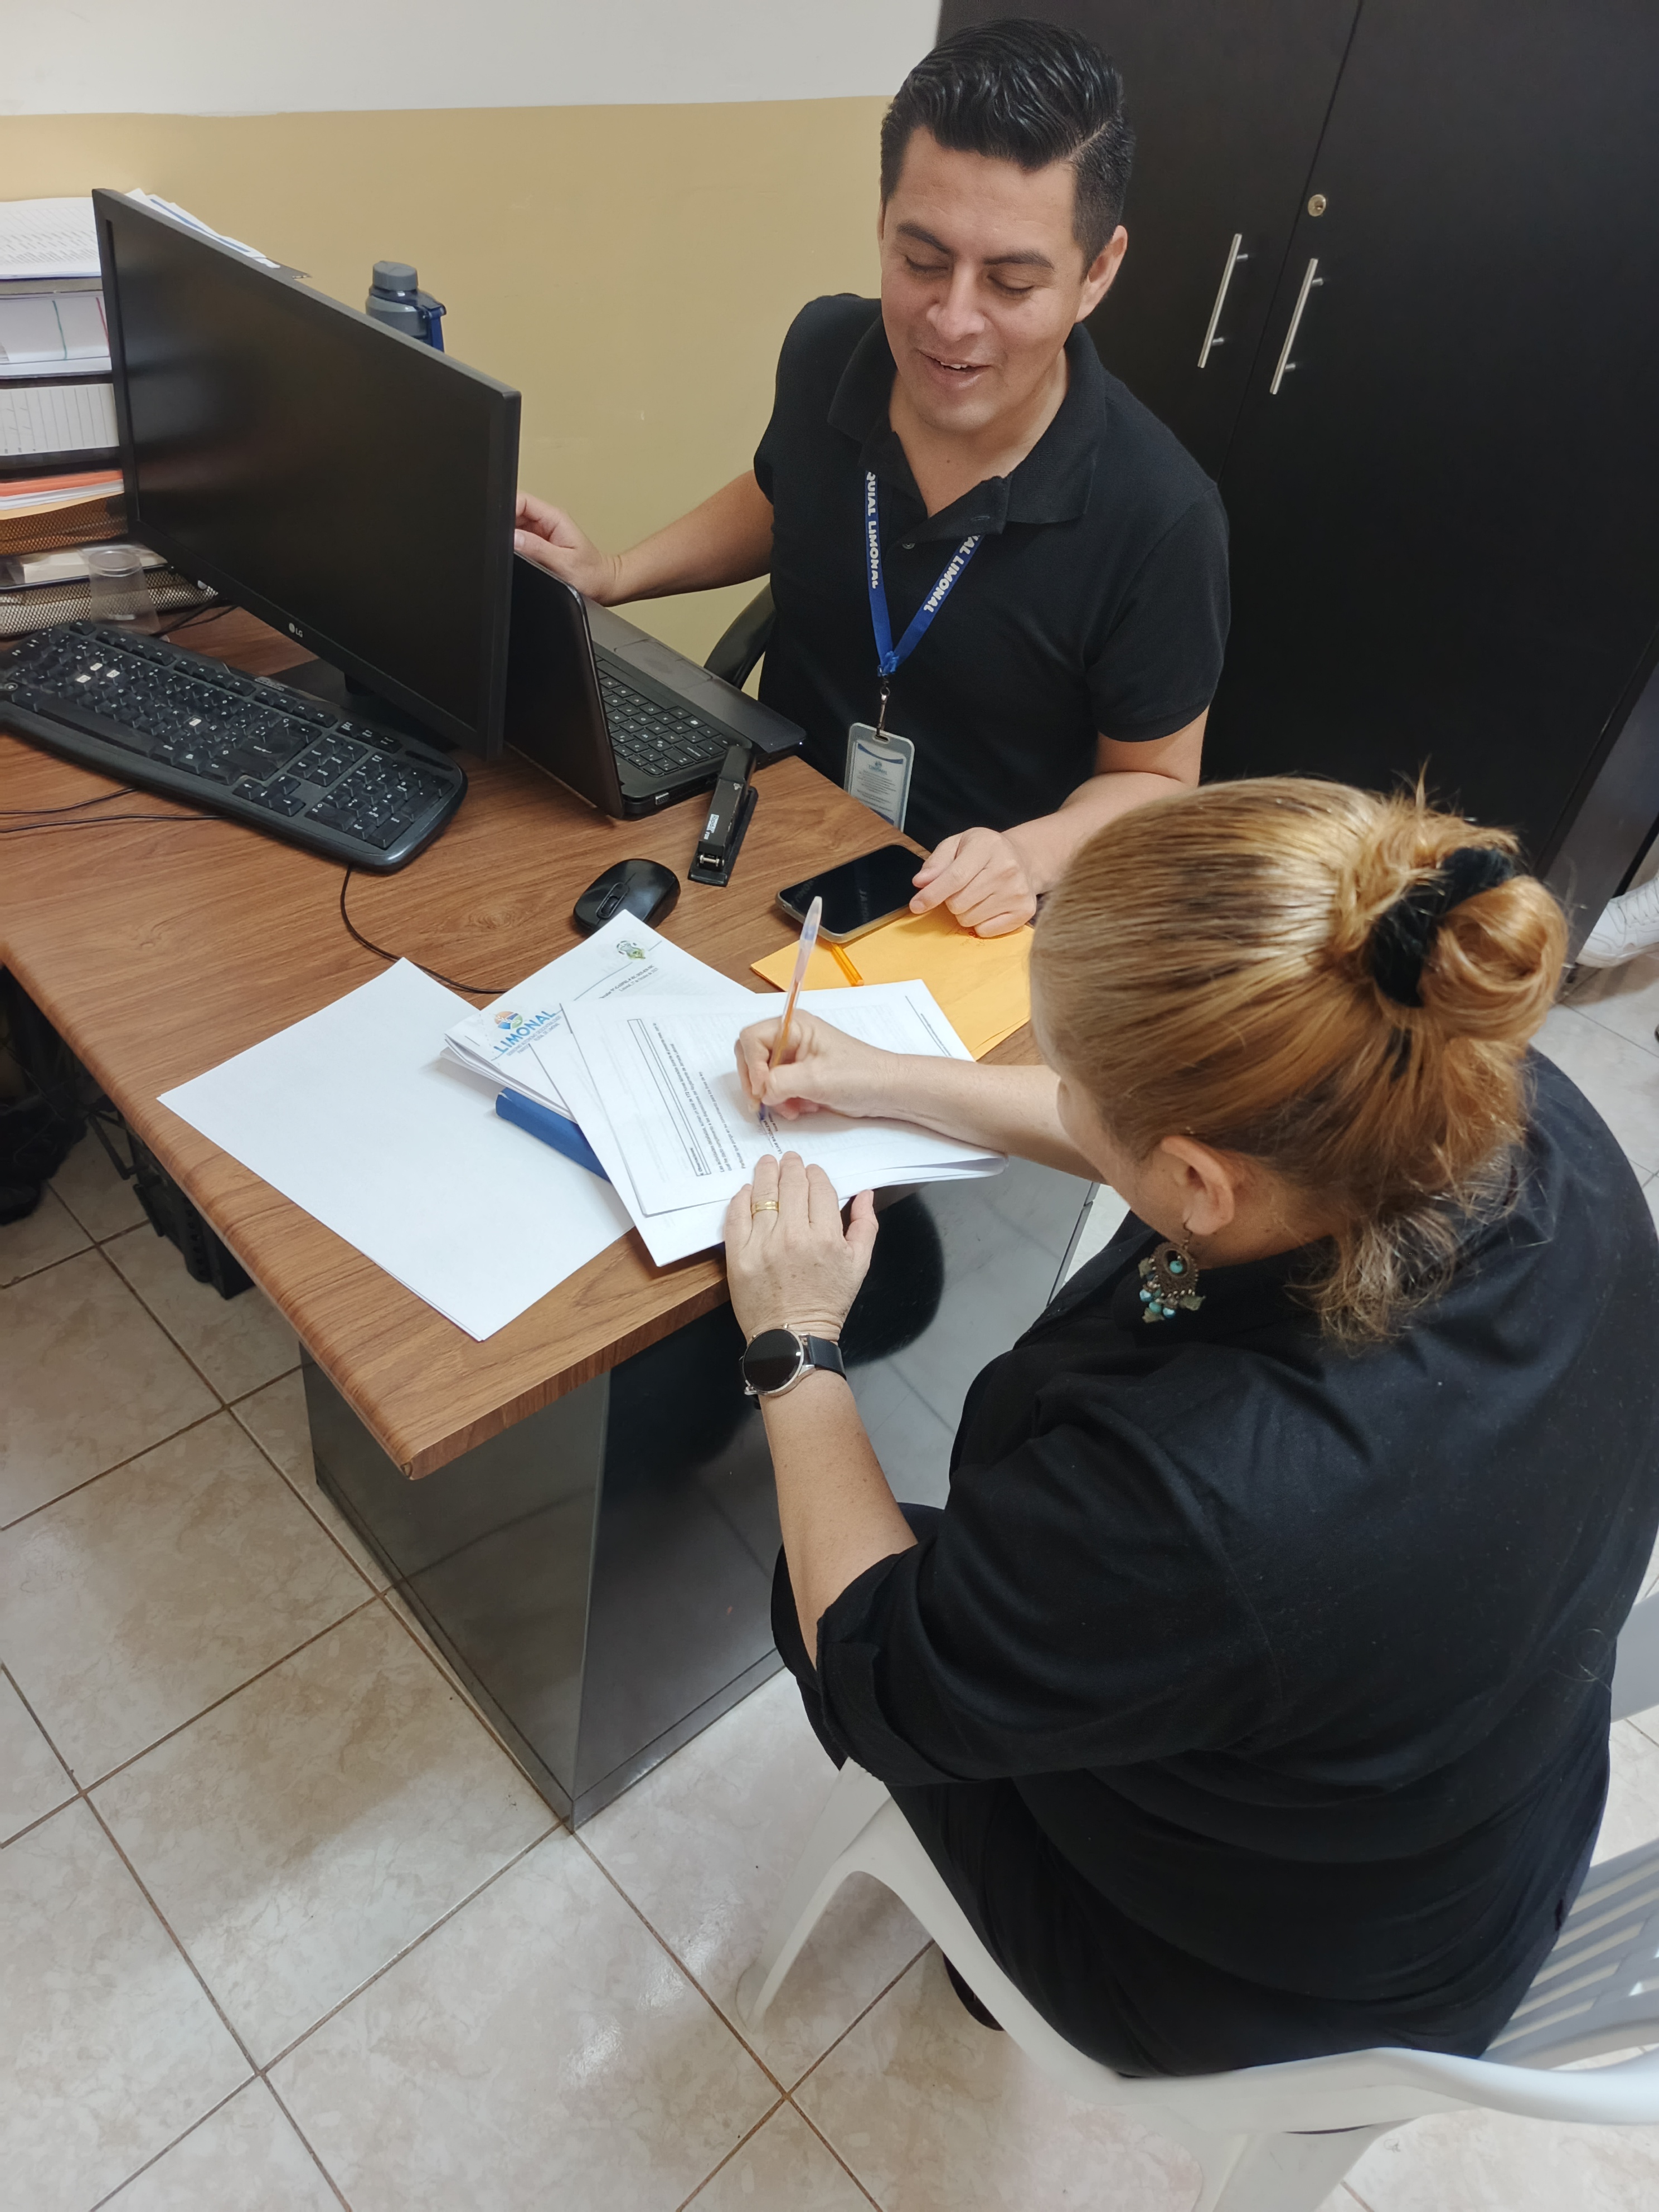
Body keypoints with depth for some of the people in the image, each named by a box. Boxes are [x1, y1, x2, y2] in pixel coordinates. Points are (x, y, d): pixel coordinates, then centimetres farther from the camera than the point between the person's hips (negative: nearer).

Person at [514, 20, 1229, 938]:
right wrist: (615, 576, 6)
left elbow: (1153, 778, -6)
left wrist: (1035, 853, -25)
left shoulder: (1159, 517, -21)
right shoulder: (823, 349, -6)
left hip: (972, 919, -3)